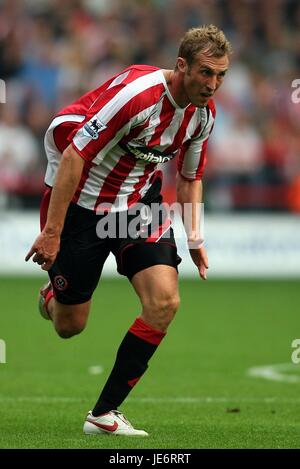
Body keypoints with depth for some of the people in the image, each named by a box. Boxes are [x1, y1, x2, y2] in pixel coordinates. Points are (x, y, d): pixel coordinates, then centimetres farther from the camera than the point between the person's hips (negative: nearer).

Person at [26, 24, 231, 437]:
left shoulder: (204, 112, -5)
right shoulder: (137, 93, -28)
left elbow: (190, 177, 14)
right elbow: (75, 155, -26)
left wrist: (194, 237, 3)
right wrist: (52, 232, -27)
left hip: (140, 201, 6)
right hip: (80, 201, -6)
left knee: (165, 302, -16)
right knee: (69, 326, 3)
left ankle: (104, 414, -6)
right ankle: (53, 294, 44)